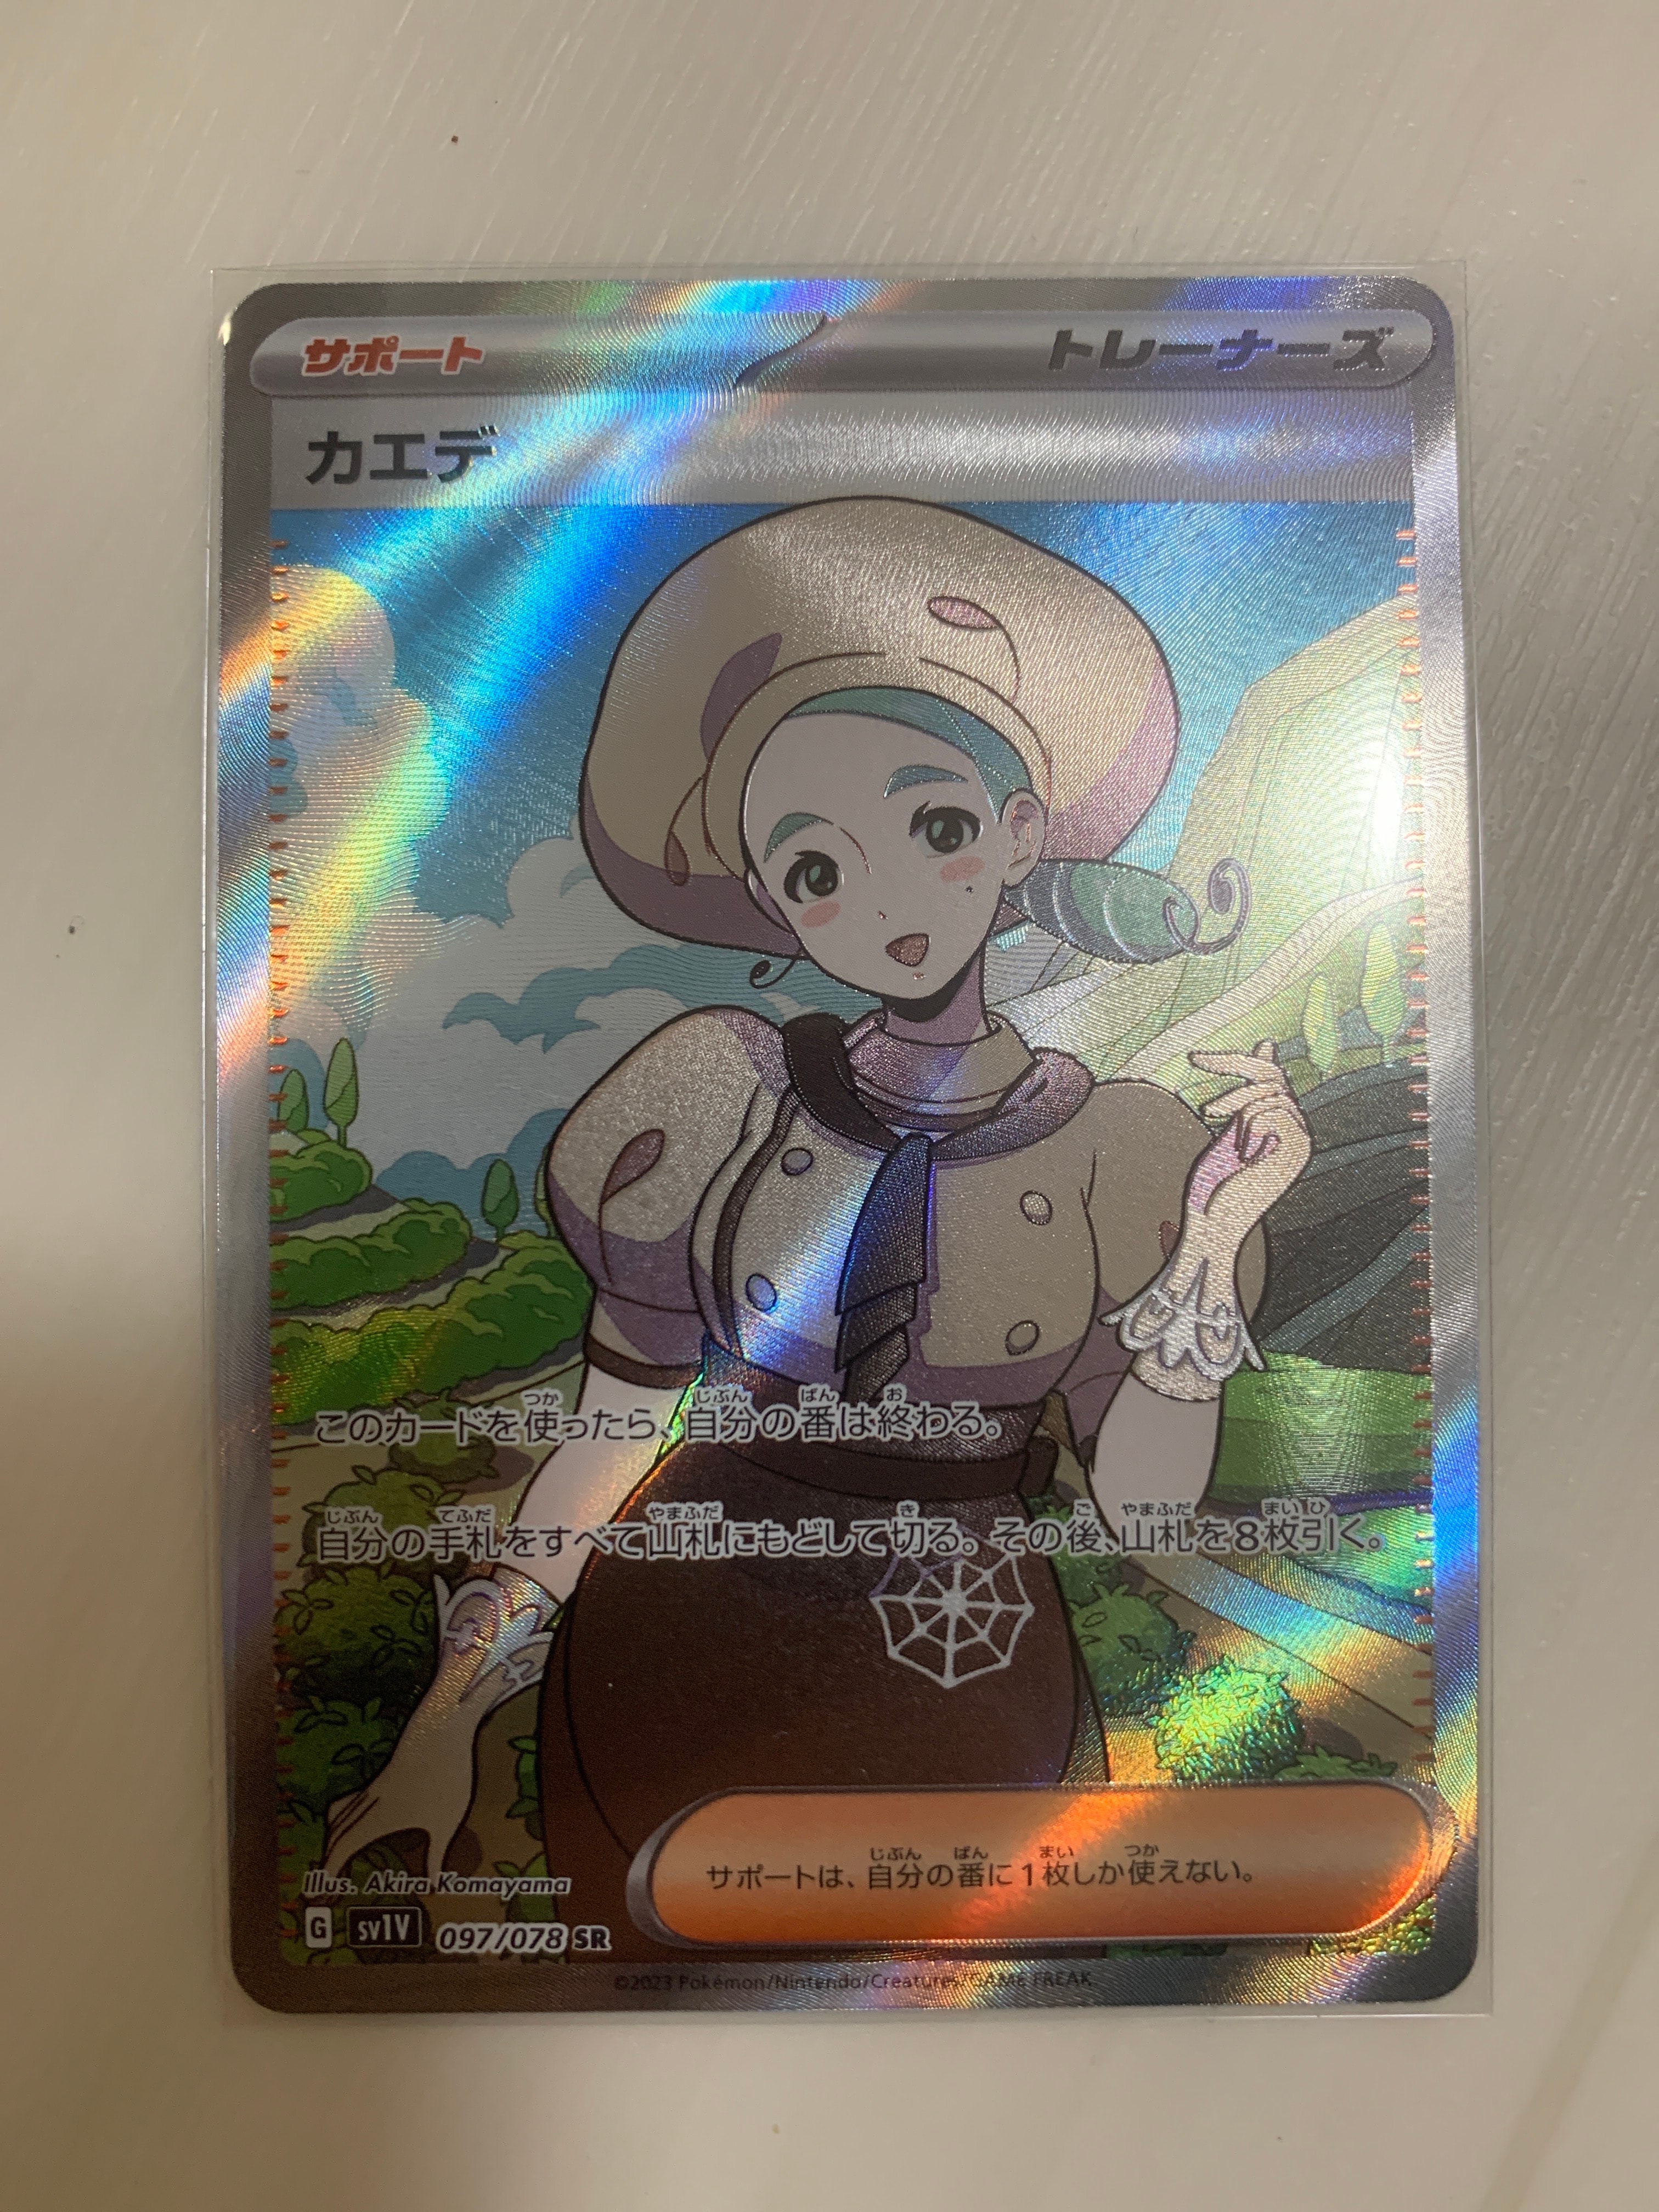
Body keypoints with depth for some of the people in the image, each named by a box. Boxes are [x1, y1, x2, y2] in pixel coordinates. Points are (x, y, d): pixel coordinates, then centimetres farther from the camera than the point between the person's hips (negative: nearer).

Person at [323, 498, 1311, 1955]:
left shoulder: (1123, 1154, -11)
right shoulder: (720, 1106, -11)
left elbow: (1146, 1505, -9)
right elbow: (609, 1438, -4)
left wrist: (1213, 1244, -22)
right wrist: (446, 1729, 1)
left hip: (961, 1706, 0)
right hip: (667, 1659, 1)